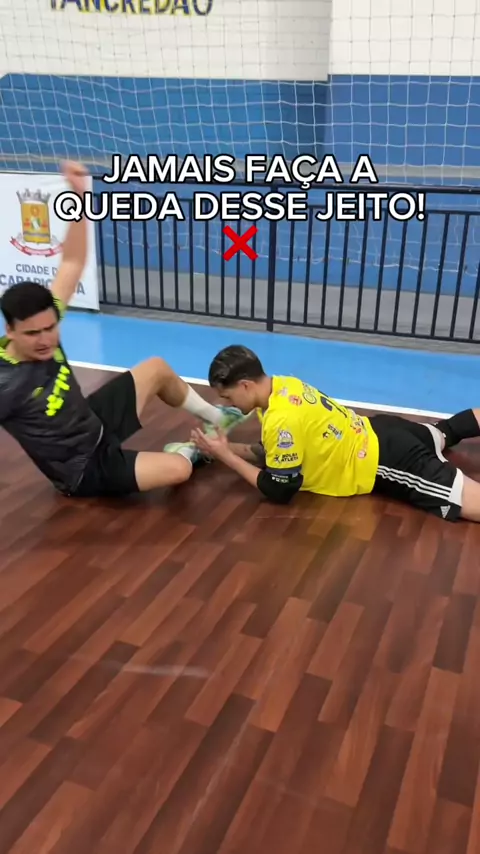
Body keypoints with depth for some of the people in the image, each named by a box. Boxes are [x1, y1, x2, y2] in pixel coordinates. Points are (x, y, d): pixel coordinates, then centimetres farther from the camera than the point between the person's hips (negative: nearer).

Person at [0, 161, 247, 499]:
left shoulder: (44, 320, -16)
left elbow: (73, 264, -10)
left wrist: (80, 195, -18)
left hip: (96, 422, 8)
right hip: (86, 469, -8)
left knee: (157, 368, 16)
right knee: (178, 469, -23)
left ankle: (214, 418, 41)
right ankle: (190, 451, 17)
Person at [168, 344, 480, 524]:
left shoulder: (282, 420, -31)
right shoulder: (282, 385, -4)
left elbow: (279, 491, -19)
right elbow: (271, 453, 9)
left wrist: (225, 456, -16)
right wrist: (227, 448, -5)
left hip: (384, 463, -9)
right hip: (375, 434, 9)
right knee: (442, 433, 35)